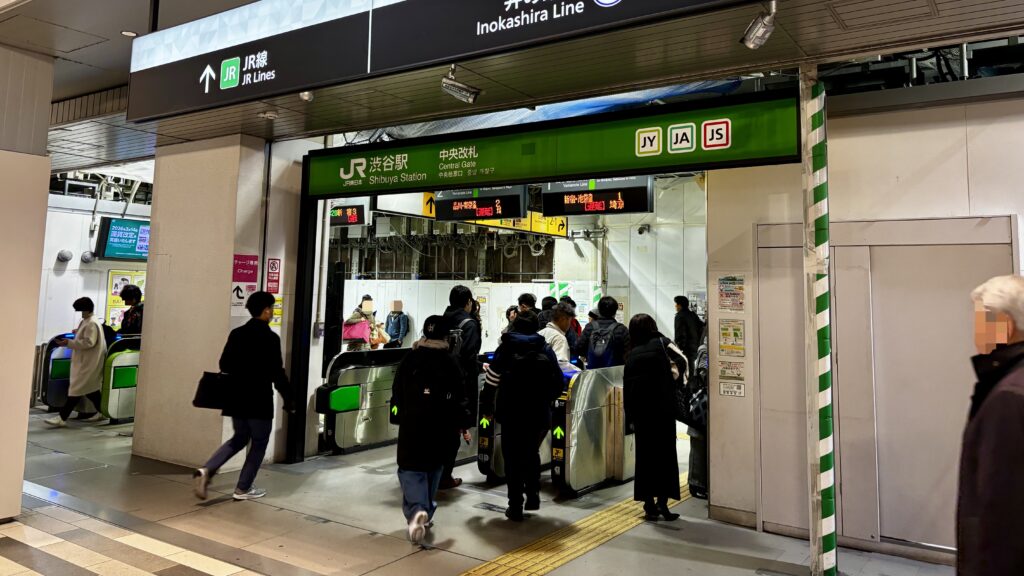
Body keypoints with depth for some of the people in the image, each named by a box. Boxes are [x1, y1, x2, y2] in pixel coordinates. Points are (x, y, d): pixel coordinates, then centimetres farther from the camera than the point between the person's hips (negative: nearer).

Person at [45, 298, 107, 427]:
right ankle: (101, 412, 22)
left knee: (77, 389, -10)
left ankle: (62, 418, -10)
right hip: (87, 361, 11)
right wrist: (78, 332, 16)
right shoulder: (90, 321, 15)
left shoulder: (91, 323, -17)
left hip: (87, 362, -11)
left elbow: (89, 343, -24)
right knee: (91, 388, 15)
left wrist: (69, 343, -23)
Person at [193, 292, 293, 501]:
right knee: (259, 443, 10)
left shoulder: (236, 334, 6)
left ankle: (206, 470, 3)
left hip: (236, 398, 7)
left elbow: (224, 365, 10)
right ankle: (243, 489, 14)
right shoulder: (271, 338, -14)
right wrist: (288, 400, -5)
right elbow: (277, 373, -15)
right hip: (259, 400, -7)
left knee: (239, 438, 21)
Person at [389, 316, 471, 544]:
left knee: (411, 471, 2)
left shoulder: (409, 360, 1)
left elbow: (397, 394, 8)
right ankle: (426, 512, 26)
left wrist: (396, 416, 20)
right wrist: (465, 423, 8)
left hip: (411, 426, 0)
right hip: (440, 428, 0)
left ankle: (416, 510, -21)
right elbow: (459, 399, -2)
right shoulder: (451, 363, -4)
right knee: (434, 469, 18)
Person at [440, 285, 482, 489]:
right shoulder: (469, 324, -9)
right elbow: (470, 357, -17)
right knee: (453, 429, 4)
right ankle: (445, 476, 11)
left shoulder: (441, 321, 8)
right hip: (459, 383, -6)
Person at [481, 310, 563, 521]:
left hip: (511, 413, -2)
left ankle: (515, 507, 9)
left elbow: (492, 381, -3)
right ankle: (533, 496, 20)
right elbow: (558, 383, 0)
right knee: (532, 454, 23)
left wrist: (487, 407, 8)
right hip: (539, 414, 2)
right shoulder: (546, 350, 2)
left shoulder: (505, 348, -1)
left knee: (513, 459, 8)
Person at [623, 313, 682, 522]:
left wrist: (630, 418, 11)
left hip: (640, 411, 3)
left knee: (645, 456, 9)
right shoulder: (661, 343, 2)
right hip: (662, 408, -3)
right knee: (666, 455, 4)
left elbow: (626, 387, 7)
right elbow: (681, 362, -10)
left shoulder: (632, 354, 8)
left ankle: (649, 504, 12)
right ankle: (662, 502, -2)